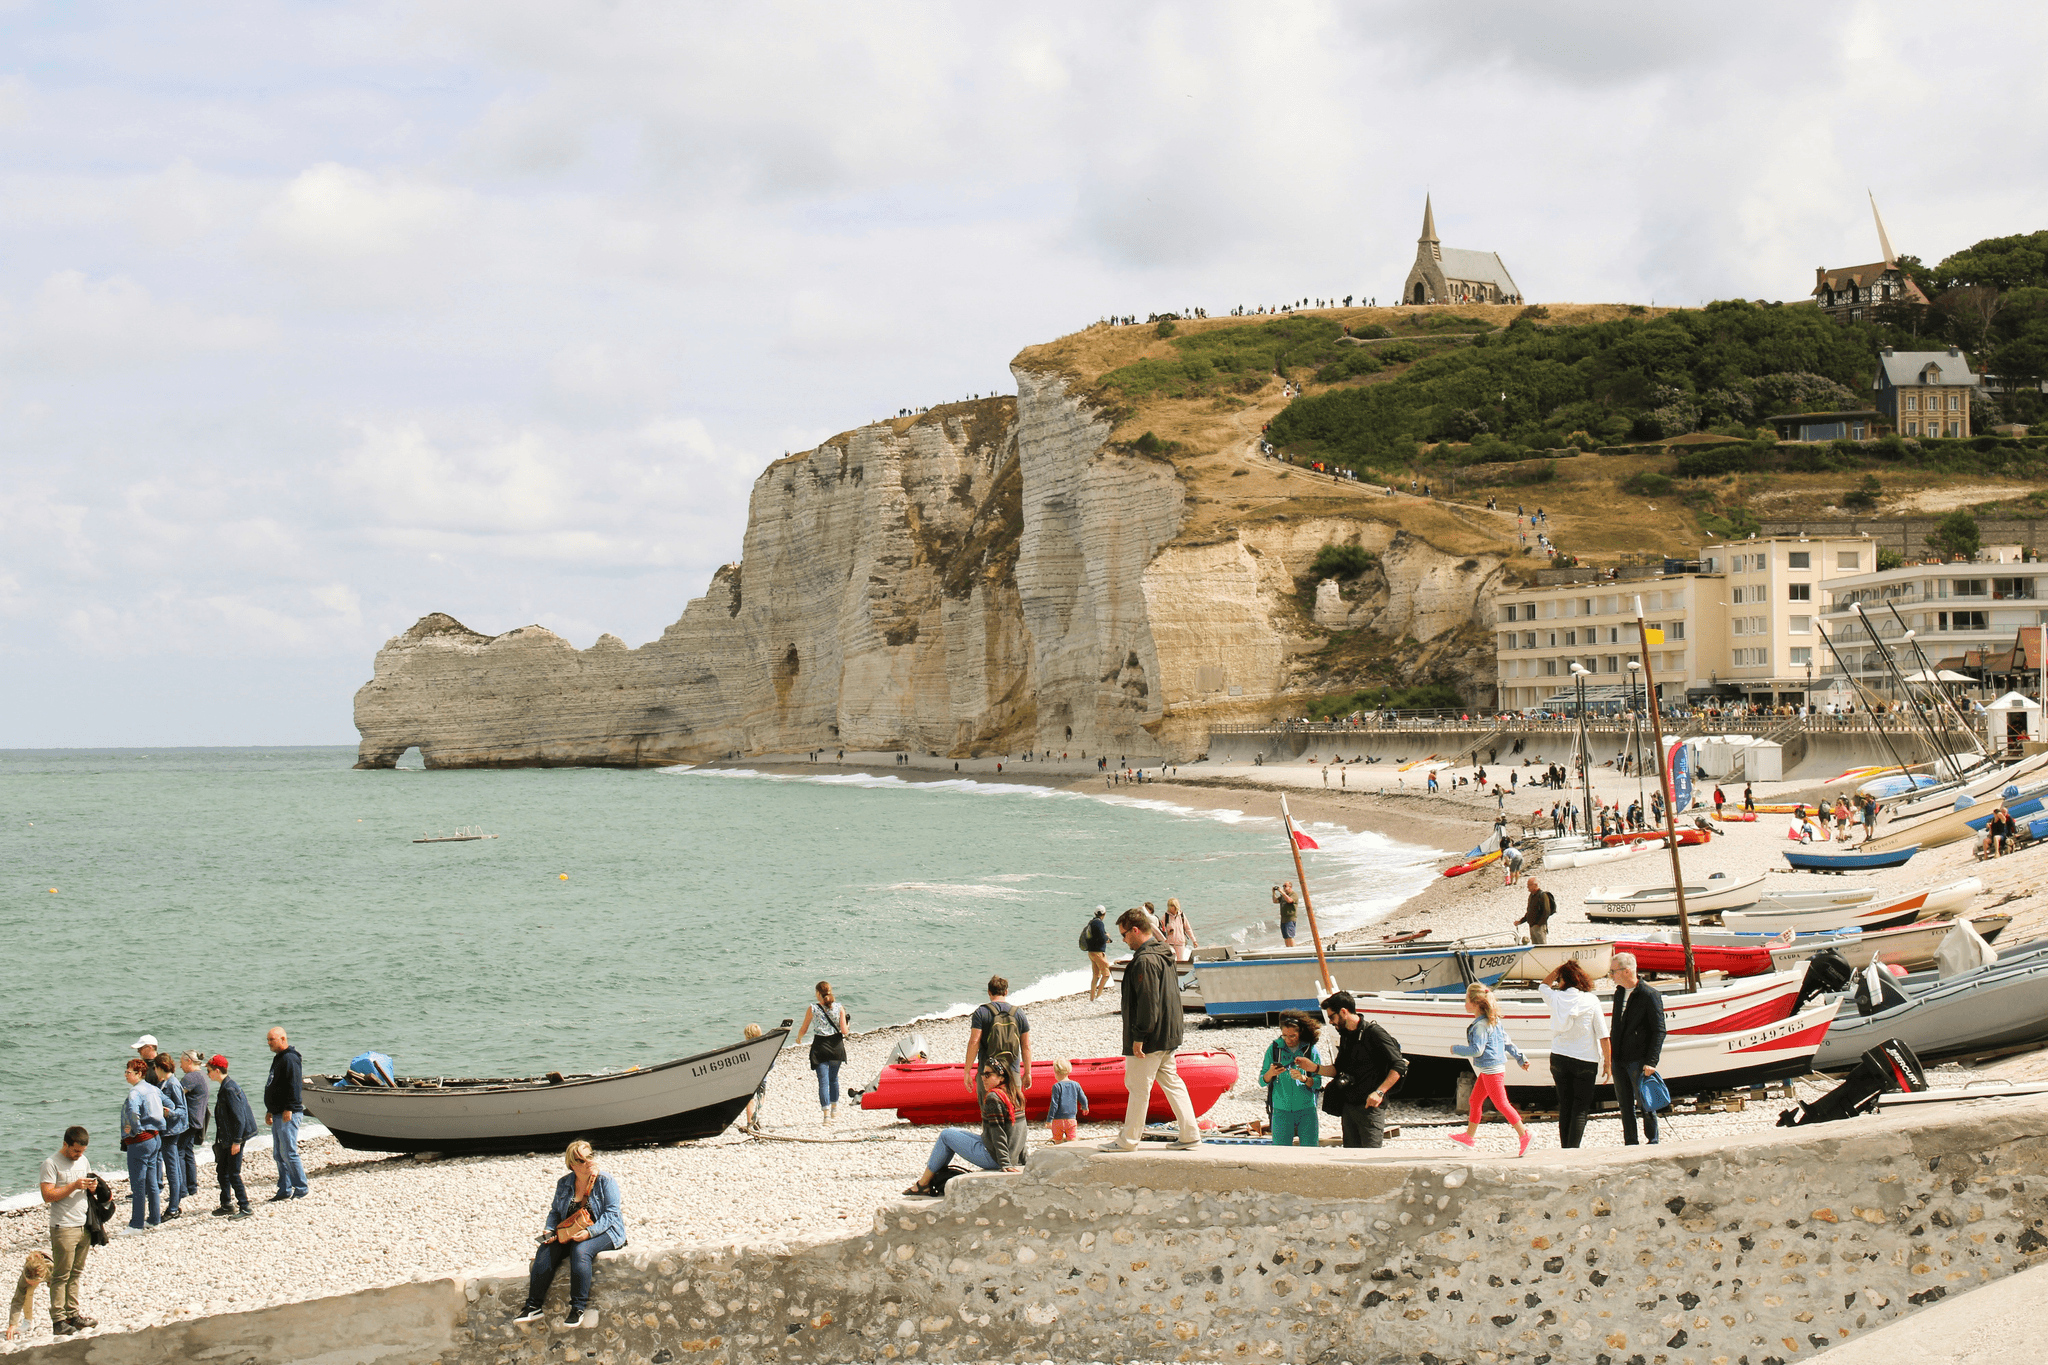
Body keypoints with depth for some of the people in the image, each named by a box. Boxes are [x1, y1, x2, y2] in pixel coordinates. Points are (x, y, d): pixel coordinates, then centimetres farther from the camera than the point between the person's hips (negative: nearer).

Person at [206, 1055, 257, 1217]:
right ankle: (227, 1205, 26)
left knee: (234, 1173, -5)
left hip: (235, 1138, -10)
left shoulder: (229, 1089, -19)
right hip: (226, 1139, 10)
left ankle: (245, 1208, 2)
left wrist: (237, 1141, -21)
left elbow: (239, 1117, -22)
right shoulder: (225, 1087, 11)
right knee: (222, 1171, 16)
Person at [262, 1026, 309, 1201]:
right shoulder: (278, 1059, 20)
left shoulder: (290, 1059, -13)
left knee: (289, 1152, -9)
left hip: (288, 1114, -10)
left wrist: (289, 1108, -24)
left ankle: (302, 1188, -3)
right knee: (278, 1155, 11)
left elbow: (294, 1086, -21)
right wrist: (270, 1111, 24)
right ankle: (285, 1190, 16)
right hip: (277, 1114, 10)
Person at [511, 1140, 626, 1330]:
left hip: (605, 1231, -5)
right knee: (546, 1250, -21)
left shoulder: (605, 1180, -5)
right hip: (569, 1234, 5)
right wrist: (550, 1231, -3)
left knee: (580, 1250, -36)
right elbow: (555, 1211, 18)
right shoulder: (564, 1184, 11)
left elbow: (612, 1213, -12)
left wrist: (590, 1232, -25)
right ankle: (533, 1306, -21)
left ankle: (578, 1308, -32)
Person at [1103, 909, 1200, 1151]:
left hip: (1150, 1039, -10)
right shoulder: (1164, 956, 13)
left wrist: (1139, 1038, -20)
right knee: (1171, 1083, 13)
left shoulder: (1145, 961, -19)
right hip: (1168, 1037, 10)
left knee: (1138, 1088, 0)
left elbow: (1147, 1002, -23)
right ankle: (1190, 1136, 13)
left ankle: (1128, 1141, 9)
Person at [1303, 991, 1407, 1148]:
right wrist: (1314, 1068, 6)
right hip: (1348, 1105, 8)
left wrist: (1379, 1092, -23)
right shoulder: (1345, 1036, 15)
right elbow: (1338, 1069, 23)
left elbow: (1399, 1066, -15)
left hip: (1370, 1107, -8)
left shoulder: (1374, 1033, -11)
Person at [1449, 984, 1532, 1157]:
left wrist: (1456, 1049, -10)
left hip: (1492, 1070, -10)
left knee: (1501, 1104, -6)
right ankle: (1468, 1136, 26)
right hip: (1488, 1070, 10)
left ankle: (1524, 1134, -4)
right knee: (1475, 1101, 16)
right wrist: (1520, 1058, 20)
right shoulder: (1493, 1021, 11)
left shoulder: (1480, 1025, -19)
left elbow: (1477, 1050, -22)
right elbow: (1506, 1042, 16)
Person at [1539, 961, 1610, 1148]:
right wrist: (1608, 1060, 1)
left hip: (1559, 1058, 3)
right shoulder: (1590, 1000, -7)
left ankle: (1565, 1148, 13)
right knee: (1581, 1108, 1)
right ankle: (1574, 1149, -9)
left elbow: (1544, 986, 26)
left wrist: (1557, 970, 15)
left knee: (1565, 1106, 12)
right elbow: (1602, 1034, -6)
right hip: (1585, 1060, -3)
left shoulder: (1556, 998, 0)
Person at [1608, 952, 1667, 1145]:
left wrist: (1651, 1061, -19)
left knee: (1645, 1104, -2)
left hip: (1640, 1060, -7)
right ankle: (1630, 1144, 17)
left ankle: (1653, 1142, 9)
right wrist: (1611, 1054, 15)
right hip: (1619, 1059, 7)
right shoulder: (1619, 993, 11)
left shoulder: (1649, 995, -11)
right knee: (1625, 1105, 10)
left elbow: (1659, 1031, -12)